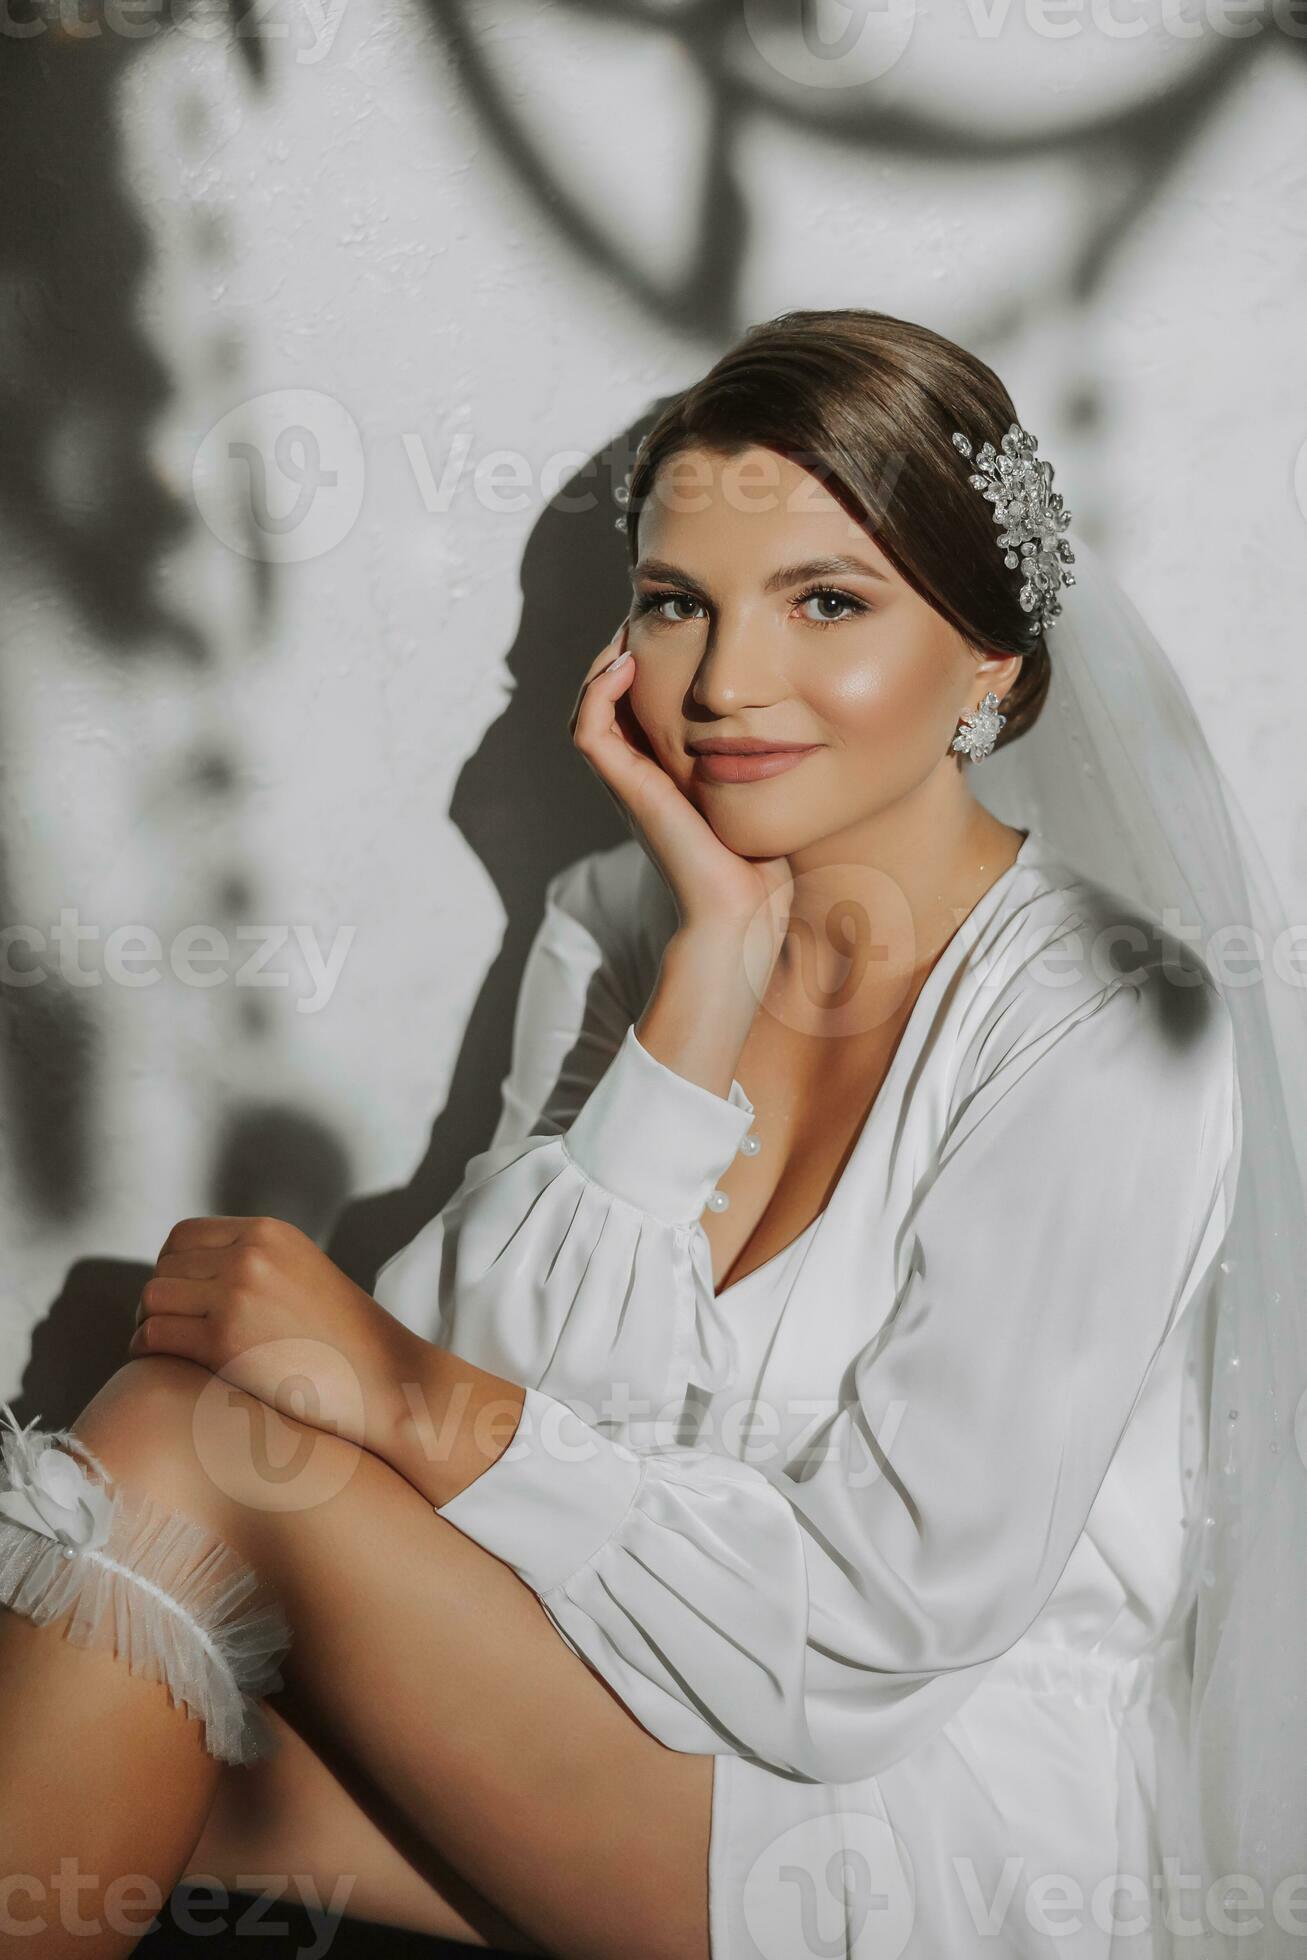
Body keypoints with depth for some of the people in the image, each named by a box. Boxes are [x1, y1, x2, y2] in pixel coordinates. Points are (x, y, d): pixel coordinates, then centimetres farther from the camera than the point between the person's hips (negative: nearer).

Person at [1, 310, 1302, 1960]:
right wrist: (715, 963, -17)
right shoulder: (614, 927, 1)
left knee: (197, 1435, -22)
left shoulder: (1106, 1025, -17)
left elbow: (887, 1610, -19)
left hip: (955, 1810, -5)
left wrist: (410, 1400, -21)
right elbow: (506, 1362, -11)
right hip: (632, 1694, 5)